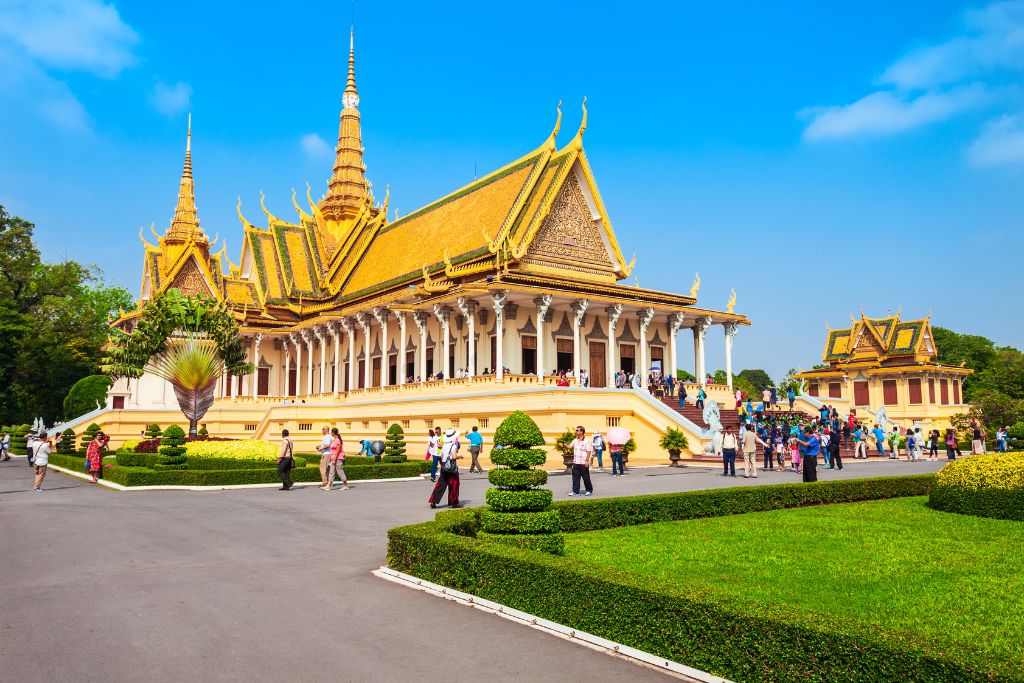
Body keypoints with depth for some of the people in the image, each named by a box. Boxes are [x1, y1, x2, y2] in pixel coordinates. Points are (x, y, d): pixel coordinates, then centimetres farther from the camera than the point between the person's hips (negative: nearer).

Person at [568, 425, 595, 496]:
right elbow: (570, 446, 15)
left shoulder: (587, 441, -9)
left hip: (583, 463, -6)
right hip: (575, 463, 6)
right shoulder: (575, 440, 13)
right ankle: (575, 492, 8)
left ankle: (589, 490, 19)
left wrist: (587, 460, -18)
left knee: (586, 478, 4)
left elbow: (589, 451, -12)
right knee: (575, 478, 4)